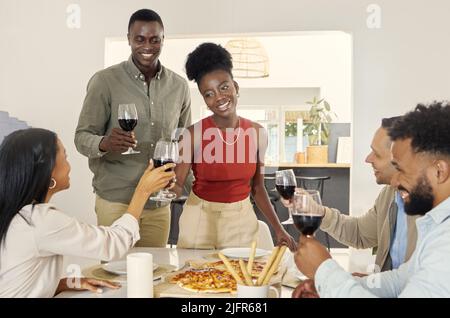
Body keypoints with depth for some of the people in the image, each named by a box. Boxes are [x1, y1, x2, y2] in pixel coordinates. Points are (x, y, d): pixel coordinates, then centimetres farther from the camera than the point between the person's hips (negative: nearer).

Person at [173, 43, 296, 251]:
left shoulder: (257, 133, -4)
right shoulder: (193, 134, -13)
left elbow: (257, 188, 4)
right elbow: (177, 187, -15)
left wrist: (278, 229, 0)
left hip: (241, 220, 2)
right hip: (199, 220, -2)